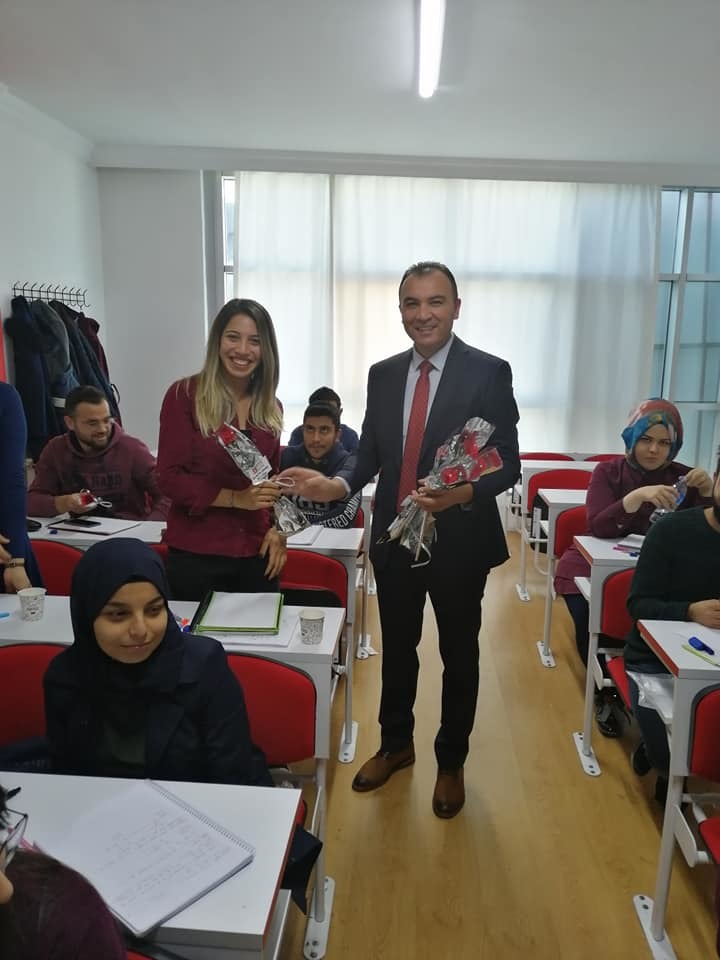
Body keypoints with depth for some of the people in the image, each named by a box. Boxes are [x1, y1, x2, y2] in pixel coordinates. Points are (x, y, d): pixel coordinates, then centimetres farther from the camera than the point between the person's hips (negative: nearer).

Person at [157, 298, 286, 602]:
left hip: (256, 555, 4)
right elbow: (169, 478, -8)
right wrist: (236, 499, -18)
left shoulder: (270, 407, 8)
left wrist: (279, 530, 0)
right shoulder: (184, 395, -6)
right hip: (195, 556, -4)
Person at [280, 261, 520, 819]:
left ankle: (451, 763, 37)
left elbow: (508, 464, -13)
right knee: (397, 649, 20)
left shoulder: (488, 372, -12)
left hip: (459, 541, -4)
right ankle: (396, 744, 44)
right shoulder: (383, 374, 3)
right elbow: (372, 453, 5)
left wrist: (463, 493, -31)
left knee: (459, 656, 15)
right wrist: (339, 485, -13)